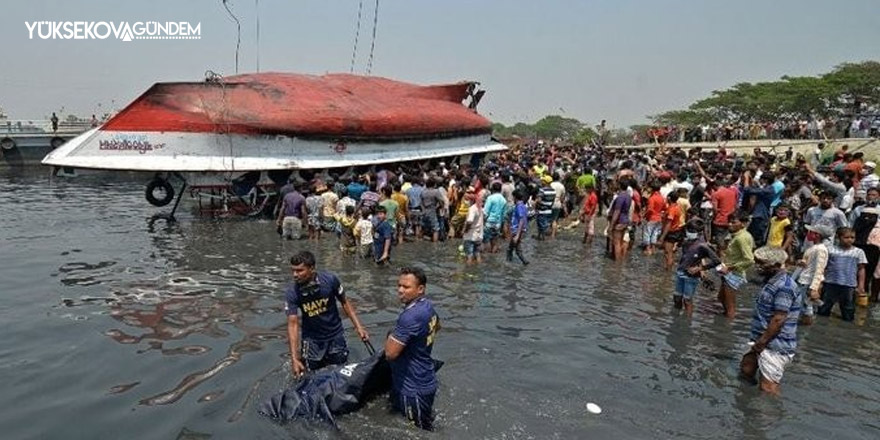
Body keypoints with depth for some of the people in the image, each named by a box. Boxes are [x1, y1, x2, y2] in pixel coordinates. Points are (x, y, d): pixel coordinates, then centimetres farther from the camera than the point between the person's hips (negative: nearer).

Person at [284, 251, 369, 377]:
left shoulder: (330, 280, -22)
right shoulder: (291, 292, -21)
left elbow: (345, 302, -6)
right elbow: (293, 324, -22)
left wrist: (358, 327, -10)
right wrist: (294, 358, -29)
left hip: (335, 336, 1)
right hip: (312, 339, 0)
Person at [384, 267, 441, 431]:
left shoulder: (410, 316, -30)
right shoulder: (427, 305, 0)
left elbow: (390, 353, -29)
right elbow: (437, 326, 23)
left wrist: (391, 336, -10)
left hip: (414, 388, -9)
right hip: (424, 381, 9)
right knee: (425, 432, 24)